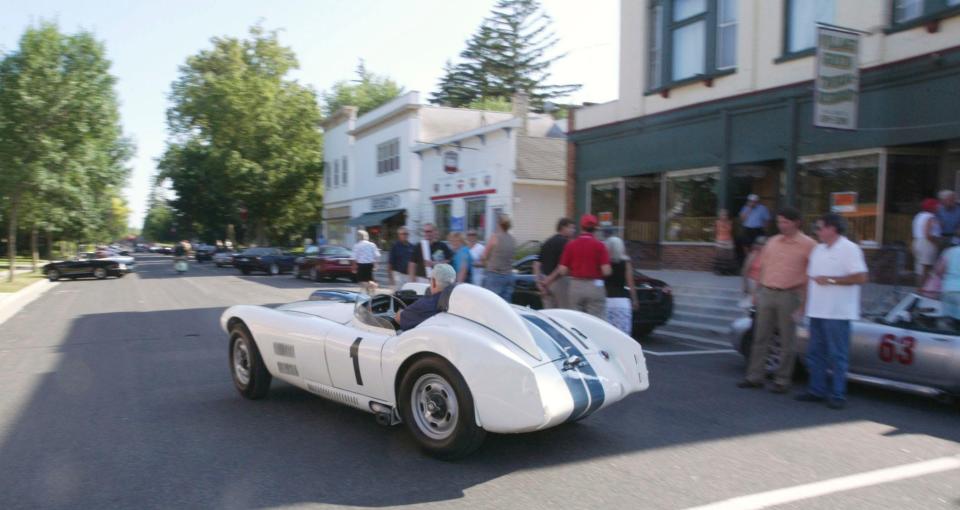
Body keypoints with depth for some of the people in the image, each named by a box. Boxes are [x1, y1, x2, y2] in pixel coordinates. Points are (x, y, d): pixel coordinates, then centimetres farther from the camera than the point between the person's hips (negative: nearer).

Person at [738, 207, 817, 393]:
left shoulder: (808, 245, -4)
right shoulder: (772, 241, 11)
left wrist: (804, 301, -11)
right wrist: (760, 291, 13)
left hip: (789, 296, -5)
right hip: (766, 293, 5)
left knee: (787, 341, 3)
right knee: (761, 337, 8)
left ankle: (782, 380, 11)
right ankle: (755, 376, 15)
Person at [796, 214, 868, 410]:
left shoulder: (849, 249, -8)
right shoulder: (818, 249, 15)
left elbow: (861, 277, -17)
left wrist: (831, 280, -15)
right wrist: (804, 304, 15)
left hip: (837, 312, -7)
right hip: (816, 311, 8)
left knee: (837, 356, -1)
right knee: (815, 353, 11)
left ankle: (838, 395, 7)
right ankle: (816, 390, 21)